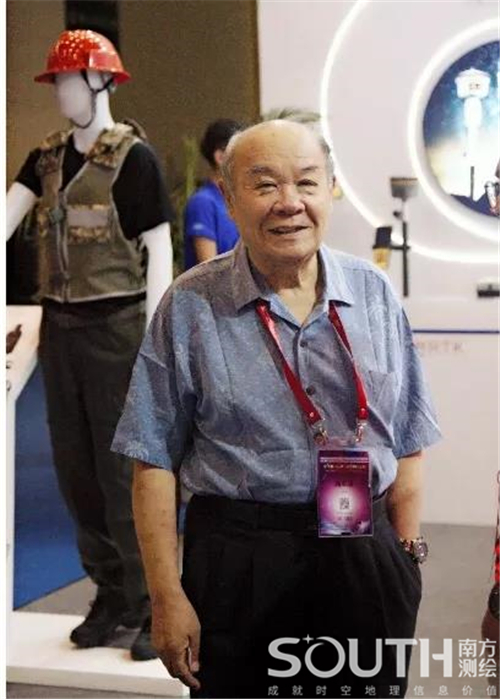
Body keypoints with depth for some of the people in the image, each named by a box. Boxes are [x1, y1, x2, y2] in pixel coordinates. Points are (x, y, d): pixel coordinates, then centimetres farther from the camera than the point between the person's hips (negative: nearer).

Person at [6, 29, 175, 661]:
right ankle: (110, 597, 23)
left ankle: (151, 609, 7)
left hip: (116, 328, -6)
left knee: (124, 471, -3)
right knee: (75, 469, 11)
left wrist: (153, 341, -13)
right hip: (60, 327, 7)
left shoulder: (132, 156, -8)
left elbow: (158, 248, -9)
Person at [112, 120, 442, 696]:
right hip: (237, 566, -2)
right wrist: (167, 598, -7)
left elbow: (406, 444, 8)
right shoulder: (190, 306, -4)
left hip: (366, 564, 3)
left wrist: (405, 559, 5)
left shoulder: (374, 295, 4)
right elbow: (155, 460, -5)